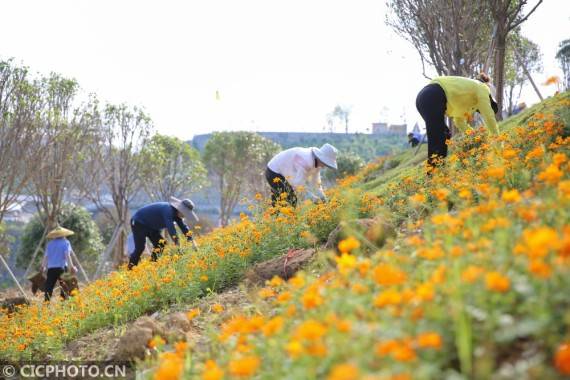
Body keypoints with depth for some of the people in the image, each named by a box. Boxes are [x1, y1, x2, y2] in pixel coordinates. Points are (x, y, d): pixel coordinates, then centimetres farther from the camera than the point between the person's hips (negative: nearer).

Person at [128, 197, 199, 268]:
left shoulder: (177, 214, -4)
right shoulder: (168, 210, -34)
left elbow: (183, 227, -1)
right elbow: (171, 228, -41)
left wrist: (192, 241, -11)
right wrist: (178, 245, -46)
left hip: (151, 227, 10)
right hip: (139, 223, -10)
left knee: (160, 245, -1)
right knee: (140, 247, -19)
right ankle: (130, 268, -12)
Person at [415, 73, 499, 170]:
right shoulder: (482, 88, 11)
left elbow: (459, 119, 34)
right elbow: (488, 115, 5)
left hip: (424, 97, 9)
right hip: (433, 98, -9)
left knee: (444, 136, 13)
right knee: (437, 140, -11)